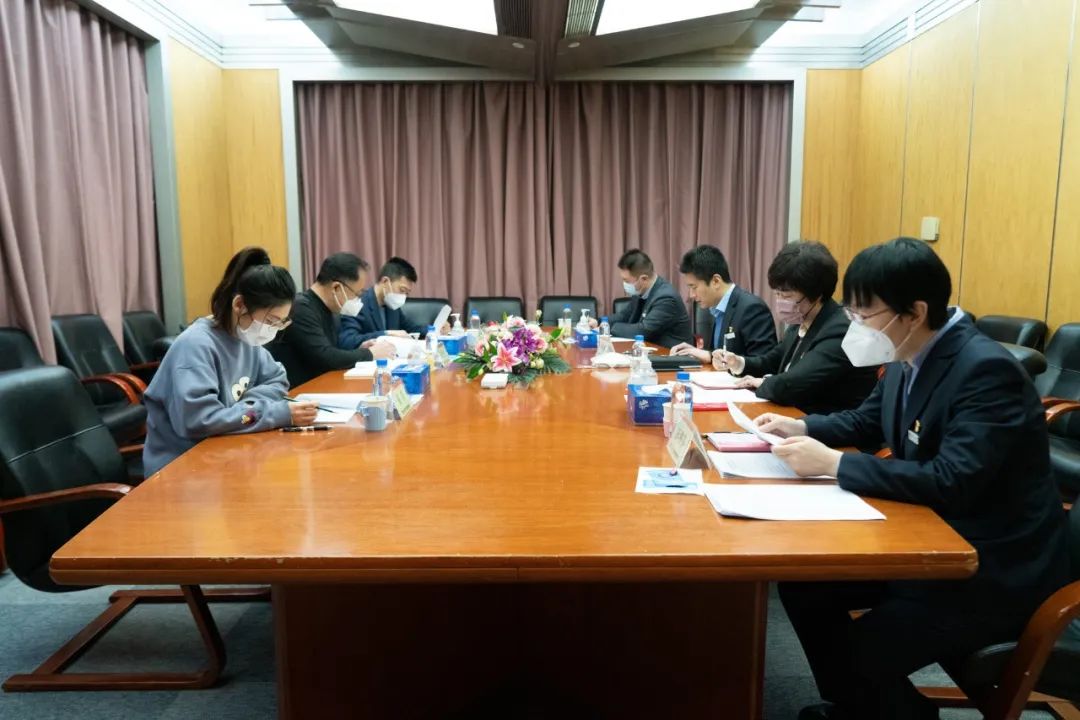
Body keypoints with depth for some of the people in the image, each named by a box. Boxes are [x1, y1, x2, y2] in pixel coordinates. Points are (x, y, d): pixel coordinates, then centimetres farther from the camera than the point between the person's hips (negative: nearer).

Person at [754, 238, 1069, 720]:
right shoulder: (908, 359, 1)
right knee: (803, 583, 3)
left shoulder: (987, 371, -25)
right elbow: (866, 421, 18)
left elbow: (951, 483, -33)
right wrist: (801, 427, 1)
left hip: (995, 568, -8)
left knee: (862, 652, -21)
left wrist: (833, 463, -29)